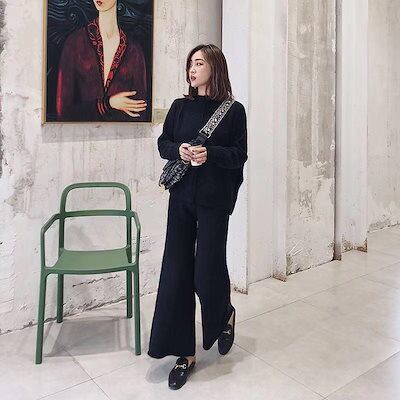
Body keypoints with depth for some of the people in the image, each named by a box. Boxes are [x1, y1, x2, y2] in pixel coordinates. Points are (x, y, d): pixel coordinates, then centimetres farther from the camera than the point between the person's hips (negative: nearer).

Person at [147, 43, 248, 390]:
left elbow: (240, 154, -3)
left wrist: (209, 153, -20)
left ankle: (226, 315, 38)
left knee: (207, 271, 1)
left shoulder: (234, 110, -1)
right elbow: (163, 143, 11)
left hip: (215, 199, -3)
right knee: (176, 274, 1)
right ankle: (185, 354, 14)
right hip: (181, 196, 4)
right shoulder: (180, 107, 9)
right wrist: (179, 150, -11)